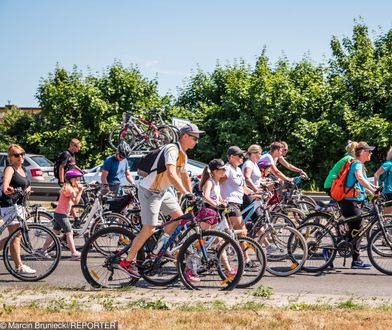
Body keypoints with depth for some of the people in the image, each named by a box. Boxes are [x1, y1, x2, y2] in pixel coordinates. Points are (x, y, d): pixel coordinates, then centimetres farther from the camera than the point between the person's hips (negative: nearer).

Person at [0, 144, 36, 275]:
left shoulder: (23, 169, 15)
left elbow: (27, 185, 27)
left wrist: (28, 189, 4)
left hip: (19, 205, 9)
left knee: (16, 236, 12)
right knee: (15, 237, -7)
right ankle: (19, 266, -4)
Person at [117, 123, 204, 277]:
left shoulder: (182, 154, 11)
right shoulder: (172, 150, -21)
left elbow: (184, 176, 23)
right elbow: (171, 174, -35)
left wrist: (191, 195, 18)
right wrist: (186, 193, -40)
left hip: (162, 191, 10)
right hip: (149, 191, -10)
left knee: (179, 216, 2)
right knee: (149, 229, -12)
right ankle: (127, 262, -3)